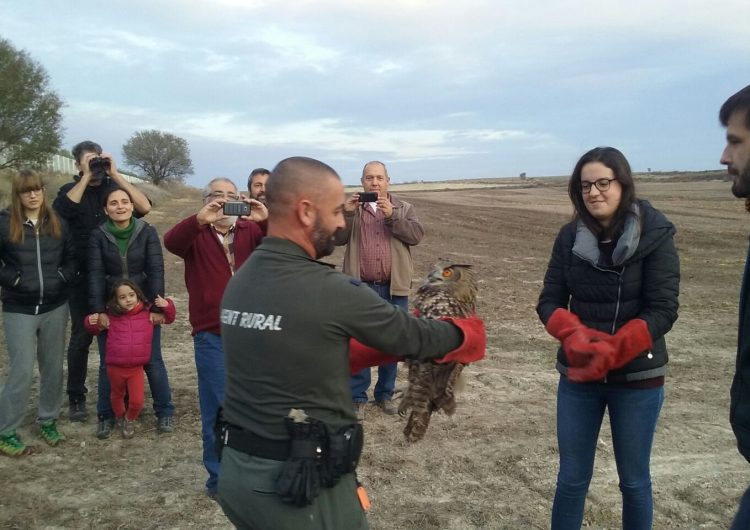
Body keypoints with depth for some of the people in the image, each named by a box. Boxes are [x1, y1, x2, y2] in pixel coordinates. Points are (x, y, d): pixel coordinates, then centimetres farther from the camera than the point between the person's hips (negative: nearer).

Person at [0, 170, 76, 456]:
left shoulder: (57, 223, 3)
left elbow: (73, 256, 10)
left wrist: (62, 277, -4)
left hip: (55, 307, 3)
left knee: (53, 367, 11)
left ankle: (48, 421, 27)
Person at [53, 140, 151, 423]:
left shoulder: (116, 187, 3)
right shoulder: (70, 190, 3)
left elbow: (144, 207, -15)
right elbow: (60, 210, -20)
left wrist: (115, 174, -15)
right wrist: (87, 177, -17)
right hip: (83, 278, -1)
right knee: (81, 335, 4)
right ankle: (76, 397, 18)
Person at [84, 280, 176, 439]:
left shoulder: (148, 313, -2)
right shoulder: (110, 316, -2)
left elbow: (169, 318, 11)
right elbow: (95, 330, 15)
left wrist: (167, 305, -9)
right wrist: (91, 322, -9)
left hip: (136, 368, -1)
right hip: (115, 367, 1)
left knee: (137, 401, -4)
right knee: (117, 396, 22)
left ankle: (130, 420, 28)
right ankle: (119, 417, 52)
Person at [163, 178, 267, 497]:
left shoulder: (251, 230, 5)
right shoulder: (196, 234, 1)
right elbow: (171, 242, -21)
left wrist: (267, 220, -32)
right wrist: (200, 220, -38)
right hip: (212, 336, -2)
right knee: (217, 409, 6)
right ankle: (219, 476, 19)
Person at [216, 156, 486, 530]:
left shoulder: (239, 283, 2)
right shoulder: (329, 291, -22)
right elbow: (412, 336, -8)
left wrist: (391, 347, 9)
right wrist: (468, 334, 12)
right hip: (303, 482, -7)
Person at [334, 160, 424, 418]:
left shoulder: (403, 208, 9)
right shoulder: (351, 209, 8)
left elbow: (416, 235, -7)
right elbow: (337, 238, -4)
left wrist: (391, 216, -19)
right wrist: (347, 214, -20)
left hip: (394, 289, 1)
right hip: (361, 288, -1)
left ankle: (385, 394, 23)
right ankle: (357, 397, 12)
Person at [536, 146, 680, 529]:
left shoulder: (655, 235, -10)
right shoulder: (570, 237, -1)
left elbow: (662, 310, -14)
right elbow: (549, 301, -2)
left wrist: (610, 352, -25)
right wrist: (576, 337, -22)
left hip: (637, 377, -2)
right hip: (577, 374, 2)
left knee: (633, 480, 13)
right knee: (572, 477, 11)